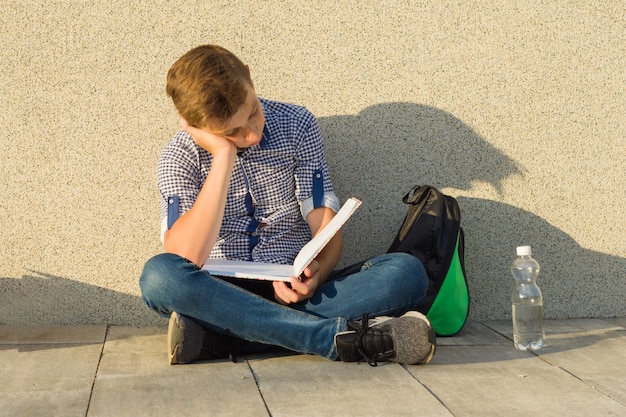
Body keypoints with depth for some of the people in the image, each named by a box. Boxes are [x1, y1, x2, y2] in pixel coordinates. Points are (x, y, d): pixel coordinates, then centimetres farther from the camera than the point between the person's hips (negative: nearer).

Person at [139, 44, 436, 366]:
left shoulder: (296, 125, 0)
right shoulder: (180, 158, -5)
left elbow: (327, 229, -2)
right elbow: (185, 257, -22)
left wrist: (316, 273, -25)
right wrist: (224, 155, -21)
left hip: (292, 292, 2)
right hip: (222, 296, -1)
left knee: (407, 271, -23)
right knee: (159, 275, -34)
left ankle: (217, 338, -32)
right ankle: (341, 336, -37)